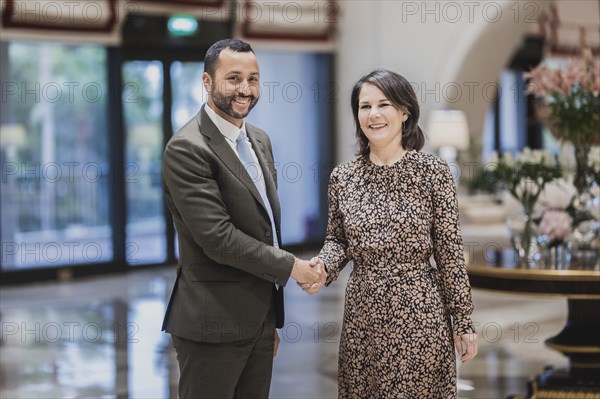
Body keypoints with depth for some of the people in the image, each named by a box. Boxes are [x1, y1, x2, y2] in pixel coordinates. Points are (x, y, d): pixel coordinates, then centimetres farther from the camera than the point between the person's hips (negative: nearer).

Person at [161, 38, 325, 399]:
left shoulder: (260, 141, 13)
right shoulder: (187, 149, -14)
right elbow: (218, 237, -21)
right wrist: (290, 266, -12)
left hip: (261, 319, 8)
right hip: (214, 326, -8)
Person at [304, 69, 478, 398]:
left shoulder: (432, 171, -5)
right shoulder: (342, 177, 4)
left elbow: (449, 251, -4)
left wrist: (463, 322, -4)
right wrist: (321, 267, -9)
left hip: (420, 313, -3)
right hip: (362, 314, 3)